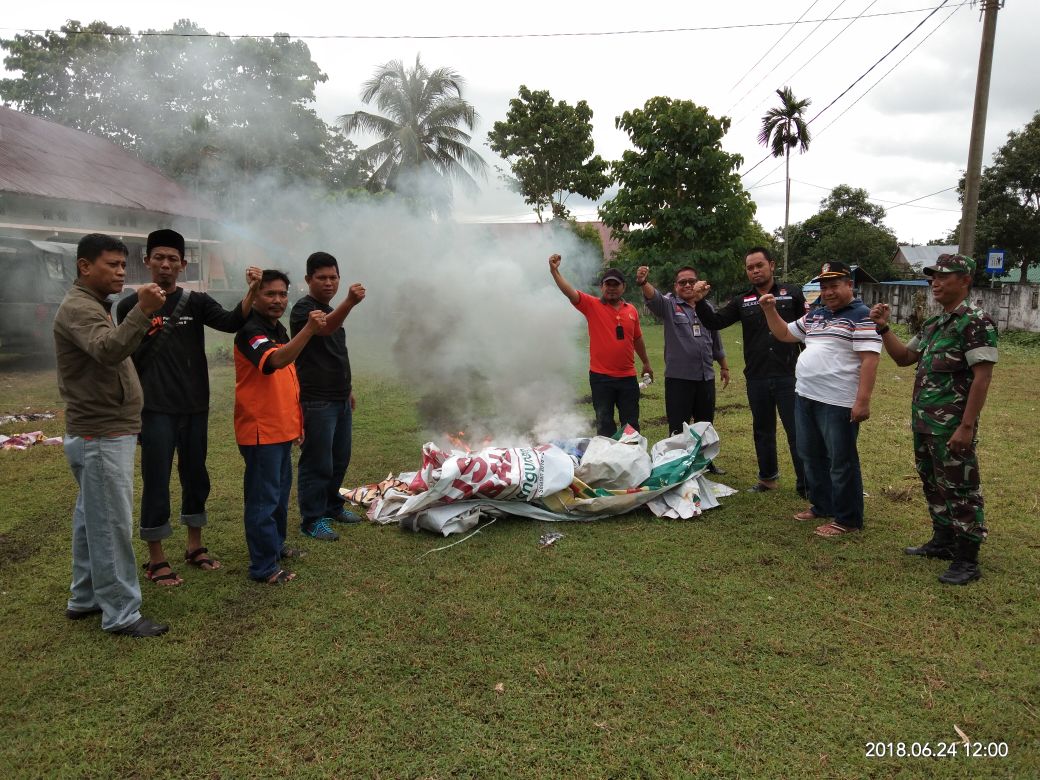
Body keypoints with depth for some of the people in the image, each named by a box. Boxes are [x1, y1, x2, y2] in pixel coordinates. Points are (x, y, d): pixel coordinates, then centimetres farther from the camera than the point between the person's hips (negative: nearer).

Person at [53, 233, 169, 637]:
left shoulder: (93, 305, 17)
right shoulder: (78, 307, -16)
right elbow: (108, 350, -37)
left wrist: (143, 328, 7)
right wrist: (142, 312, -48)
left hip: (101, 432, 11)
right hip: (101, 436, -11)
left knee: (91, 520, 18)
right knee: (111, 525, -4)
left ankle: (84, 598, 30)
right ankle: (121, 613, 4)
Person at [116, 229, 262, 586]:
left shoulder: (196, 301, 3)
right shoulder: (131, 305, -1)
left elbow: (231, 322, -15)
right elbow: (123, 358, 4)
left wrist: (252, 291, -32)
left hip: (195, 407, 3)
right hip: (155, 409, -3)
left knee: (195, 475, 13)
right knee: (157, 481, 2)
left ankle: (195, 545, 29)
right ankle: (156, 559, 15)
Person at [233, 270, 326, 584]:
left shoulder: (280, 330, 13)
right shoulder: (250, 331, -16)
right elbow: (275, 361, -36)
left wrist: (297, 420, 20)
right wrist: (309, 330, -46)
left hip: (282, 428, 10)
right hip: (261, 431, -10)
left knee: (281, 491, 21)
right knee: (263, 499, -3)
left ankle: (276, 545, 37)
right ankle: (264, 567, 6)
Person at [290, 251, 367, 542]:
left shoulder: (331, 310, 17)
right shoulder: (303, 308, -11)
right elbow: (324, 327, -35)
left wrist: (348, 388, 24)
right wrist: (350, 302, -51)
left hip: (340, 399, 9)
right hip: (316, 401, -9)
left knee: (340, 459, 16)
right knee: (317, 463, -3)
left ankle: (332, 506, 31)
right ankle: (312, 519, 8)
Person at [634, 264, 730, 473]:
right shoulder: (669, 305, -3)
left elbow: (716, 340, 20)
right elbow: (653, 297, -25)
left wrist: (724, 366, 22)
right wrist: (643, 283, -46)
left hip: (706, 377, 5)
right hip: (678, 377, -5)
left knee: (706, 424, 17)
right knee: (678, 428, 0)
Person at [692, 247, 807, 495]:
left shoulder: (792, 293, 0)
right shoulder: (742, 301, 7)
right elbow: (715, 323, 1)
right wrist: (700, 302, -15)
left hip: (788, 376, -3)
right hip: (756, 379, 3)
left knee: (797, 432, 1)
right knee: (762, 430, 16)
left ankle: (806, 484, 12)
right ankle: (768, 477, 31)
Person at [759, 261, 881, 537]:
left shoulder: (861, 316, -10)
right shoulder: (815, 315, 14)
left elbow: (869, 359, -17)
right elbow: (784, 334, 24)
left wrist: (863, 400, -23)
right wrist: (770, 309, 9)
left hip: (838, 403, -8)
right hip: (804, 397, 8)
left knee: (841, 462, 1)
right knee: (811, 456, 18)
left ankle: (847, 519, 13)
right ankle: (822, 506, 33)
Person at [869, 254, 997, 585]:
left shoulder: (977, 321, -13)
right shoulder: (933, 324, 13)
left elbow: (982, 377, -18)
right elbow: (903, 358, 21)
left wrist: (967, 427, -22)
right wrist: (883, 328, 6)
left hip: (952, 426, -9)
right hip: (923, 422, 9)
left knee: (960, 489, 0)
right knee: (933, 484, 18)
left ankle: (967, 561, 9)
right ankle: (943, 541, 33)